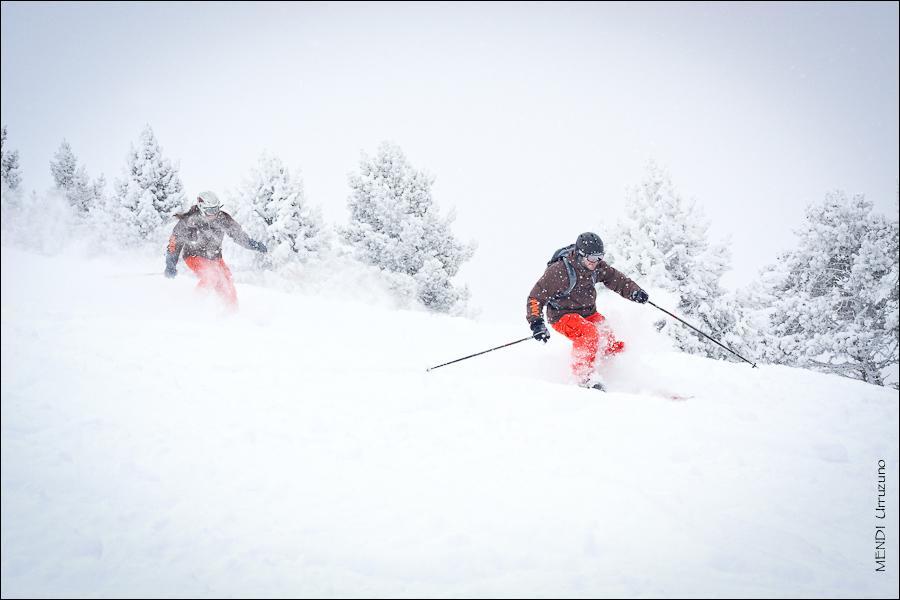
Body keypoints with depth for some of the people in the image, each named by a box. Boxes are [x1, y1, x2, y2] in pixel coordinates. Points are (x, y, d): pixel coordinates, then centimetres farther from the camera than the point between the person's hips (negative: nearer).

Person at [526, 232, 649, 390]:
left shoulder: (597, 266, -4)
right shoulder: (558, 271, -22)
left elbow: (615, 278, 8)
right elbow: (536, 297, -18)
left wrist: (634, 291, -11)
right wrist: (536, 323, -31)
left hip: (588, 313, 7)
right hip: (563, 316, -6)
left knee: (615, 346, -7)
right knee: (589, 333, -34)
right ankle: (585, 376, -23)